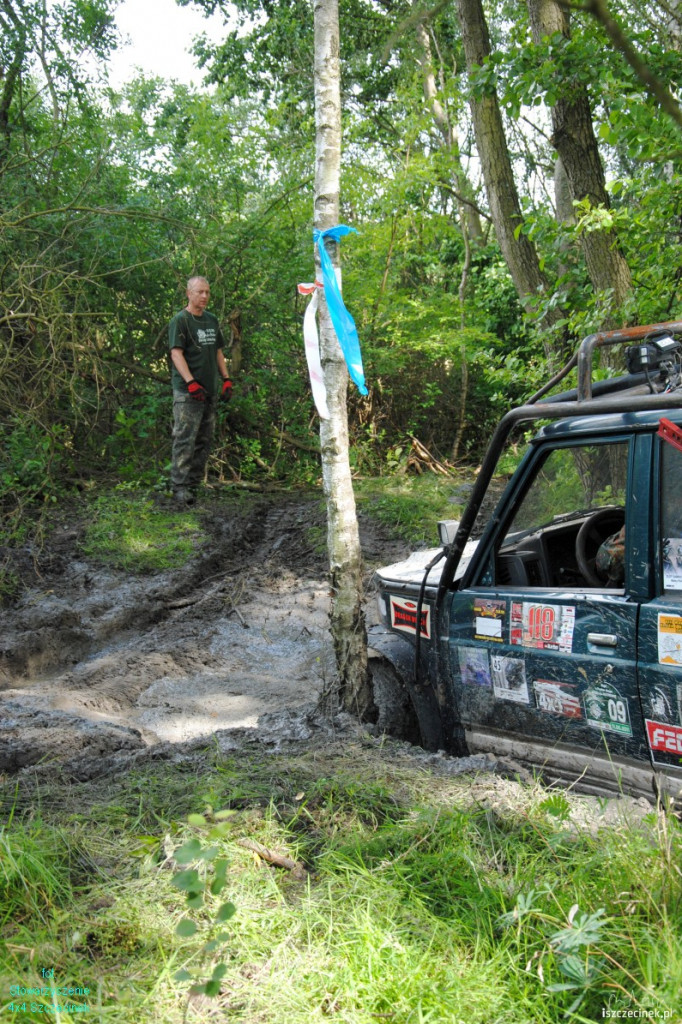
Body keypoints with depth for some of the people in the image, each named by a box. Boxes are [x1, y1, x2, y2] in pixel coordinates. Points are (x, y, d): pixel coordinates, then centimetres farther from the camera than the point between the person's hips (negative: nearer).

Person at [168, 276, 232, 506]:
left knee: (204, 440, 9)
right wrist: (191, 383, -23)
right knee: (185, 439, -9)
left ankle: (194, 484, 16)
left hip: (209, 391, 8)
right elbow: (176, 353, -14)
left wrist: (226, 379, 12)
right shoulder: (180, 320, -6)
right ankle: (179, 488, -8)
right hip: (187, 392, -7)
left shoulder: (212, 320, 17)